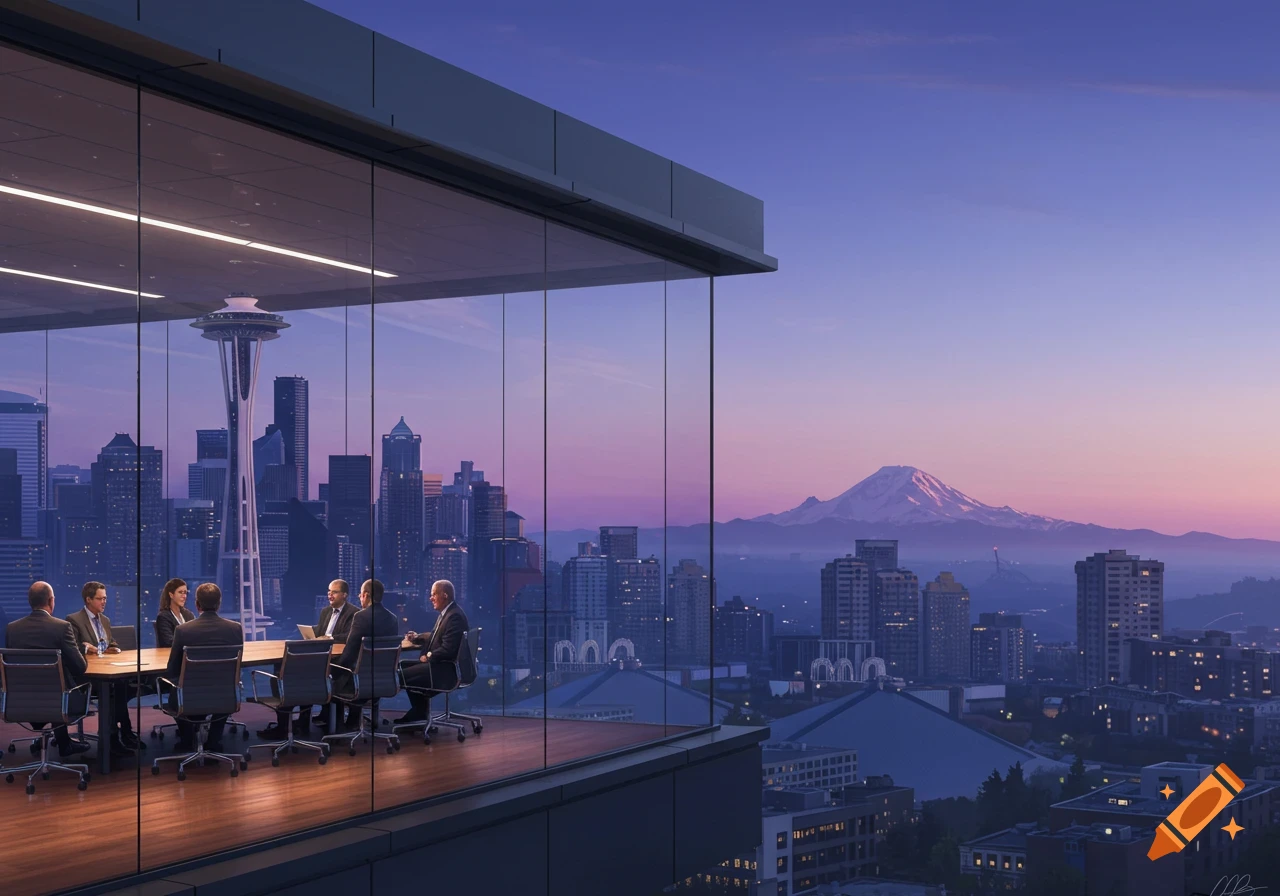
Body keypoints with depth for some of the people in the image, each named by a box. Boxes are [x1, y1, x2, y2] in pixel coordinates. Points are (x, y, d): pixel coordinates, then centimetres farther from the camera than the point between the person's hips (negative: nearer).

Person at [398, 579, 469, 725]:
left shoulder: (455, 616, -21)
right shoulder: (446, 613, 11)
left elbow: (447, 650, -26)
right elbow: (435, 637, 24)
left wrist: (428, 657, -13)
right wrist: (417, 637, 9)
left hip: (446, 668, -11)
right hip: (440, 662, 11)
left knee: (404, 675, -12)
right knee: (403, 667, 14)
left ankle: (420, 714, 10)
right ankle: (418, 713, 17)